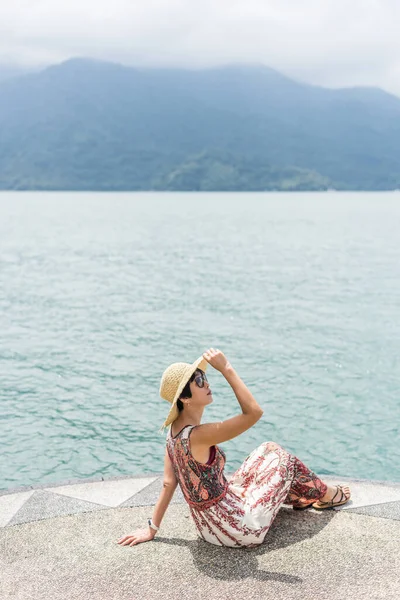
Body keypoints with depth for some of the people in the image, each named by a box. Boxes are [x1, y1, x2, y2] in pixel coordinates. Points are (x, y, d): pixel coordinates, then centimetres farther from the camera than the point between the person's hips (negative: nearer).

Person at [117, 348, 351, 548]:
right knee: (282, 458, 11)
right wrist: (227, 369, -30)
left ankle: (304, 498, 42)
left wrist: (152, 529, 7)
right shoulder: (197, 436, -32)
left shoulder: (176, 429, -4)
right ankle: (325, 495, 38)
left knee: (269, 449, 19)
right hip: (239, 529, -8)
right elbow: (254, 412, -33)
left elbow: (169, 483, 0)